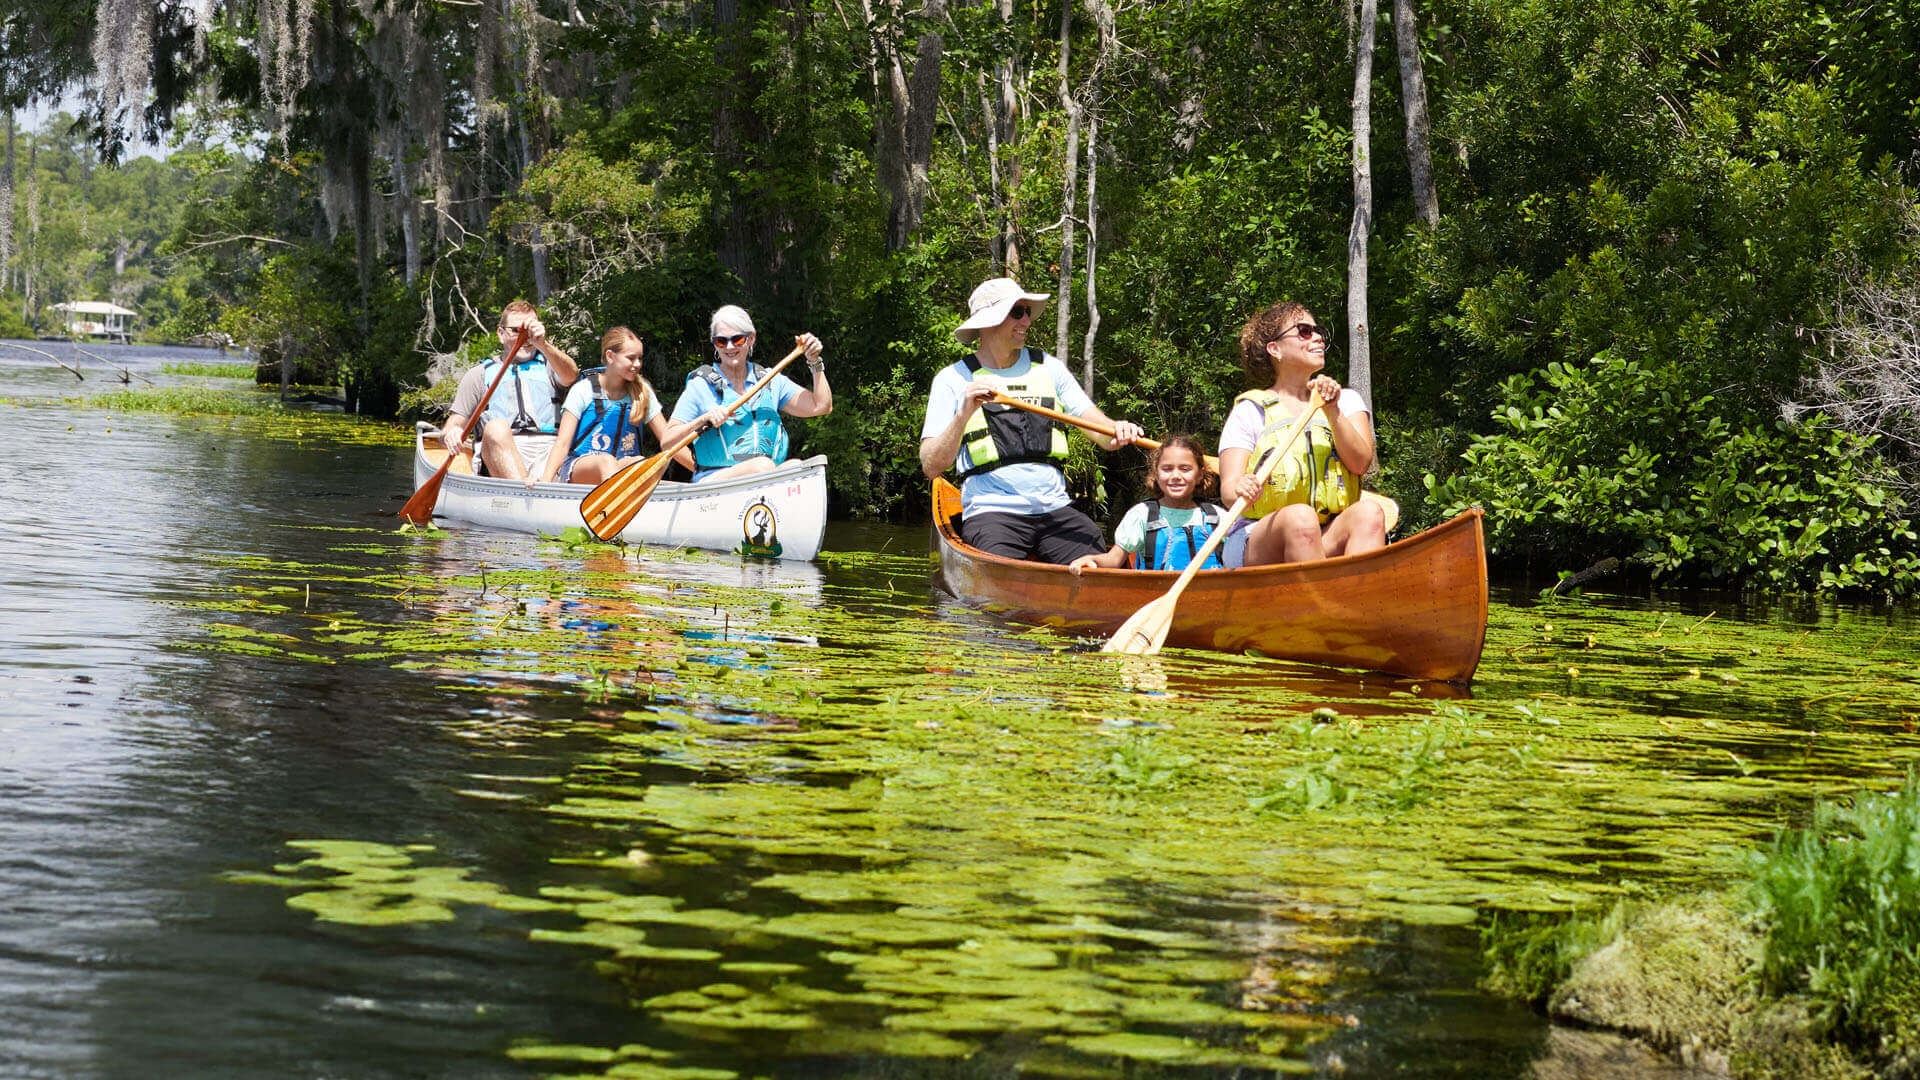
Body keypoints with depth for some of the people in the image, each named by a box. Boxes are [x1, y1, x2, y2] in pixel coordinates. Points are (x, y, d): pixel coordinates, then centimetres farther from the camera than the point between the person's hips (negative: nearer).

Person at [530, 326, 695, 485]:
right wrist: (546, 479, -22)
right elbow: (563, 442, -7)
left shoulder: (642, 392, 8)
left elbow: (668, 439, 9)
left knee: (640, 463, -33)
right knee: (606, 461, -38)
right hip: (579, 468, -3)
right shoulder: (583, 390, -1)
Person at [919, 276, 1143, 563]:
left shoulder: (1048, 367, 15)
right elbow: (931, 467, -2)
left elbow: (1101, 433, 9)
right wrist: (964, 414, -16)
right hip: (992, 512, -3)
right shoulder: (954, 378, 6)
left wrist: (1119, 432, -14)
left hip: (1056, 508, 3)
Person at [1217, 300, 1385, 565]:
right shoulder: (1250, 411, 11)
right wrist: (1241, 491, -27)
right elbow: (1228, 487, -2)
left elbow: (1361, 463, 4)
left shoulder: (1346, 401, 21)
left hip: (1331, 542, 3)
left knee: (1368, 512, -29)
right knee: (1300, 516, -35)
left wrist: (1333, 413, -10)